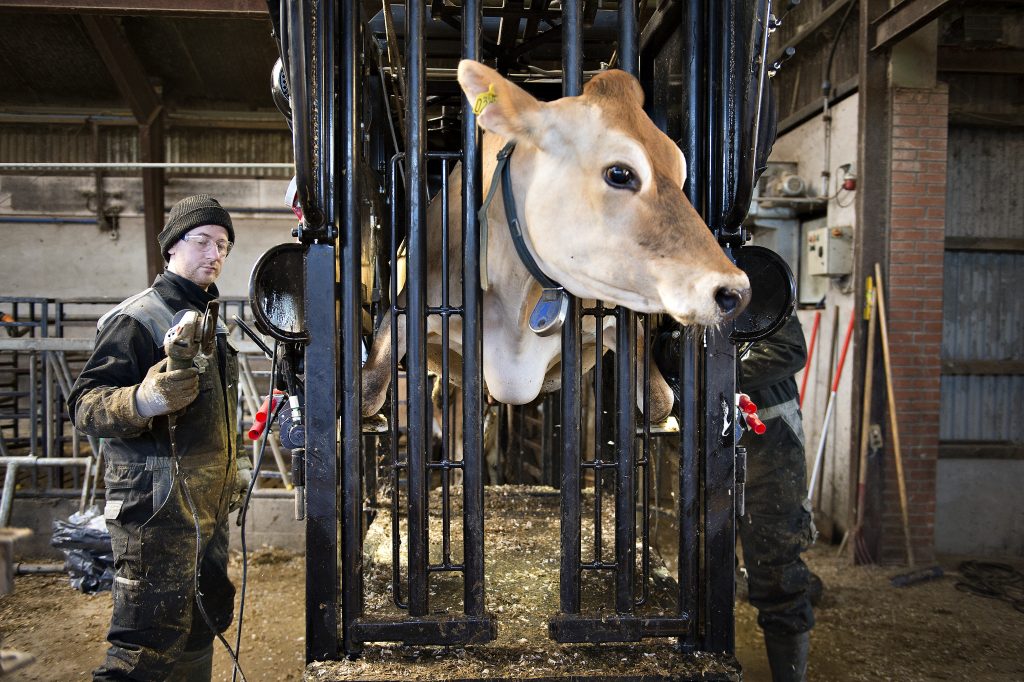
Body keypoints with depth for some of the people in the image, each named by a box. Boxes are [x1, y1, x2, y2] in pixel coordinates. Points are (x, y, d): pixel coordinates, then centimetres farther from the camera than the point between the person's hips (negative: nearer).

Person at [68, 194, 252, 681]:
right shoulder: (137, 319, -11)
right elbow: (84, 404, -19)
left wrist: (234, 465, 24)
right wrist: (143, 401, -38)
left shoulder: (208, 320, 17)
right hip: (158, 509, -9)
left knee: (201, 631, 17)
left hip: (208, 507, 9)